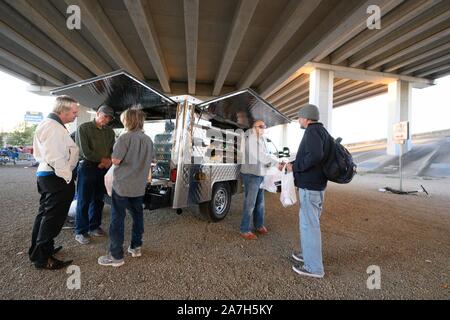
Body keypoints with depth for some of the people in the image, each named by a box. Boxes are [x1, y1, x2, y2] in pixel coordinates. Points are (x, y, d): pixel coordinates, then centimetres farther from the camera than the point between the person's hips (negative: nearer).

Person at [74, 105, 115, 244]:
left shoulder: (110, 132, 11)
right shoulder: (84, 128, -4)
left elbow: (113, 150, 9)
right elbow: (85, 151, -12)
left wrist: (108, 161, -10)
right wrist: (102, 159, -6)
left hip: (104, 169, 5)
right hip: (87, 167, -5)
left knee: (98, 200, 12)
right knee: (83, 201, 2)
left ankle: (94, 226, 26)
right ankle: (80, 231, 14)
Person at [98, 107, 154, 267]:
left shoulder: (125, 137, -14)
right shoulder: (148, 139, 5)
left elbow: (115, 160, -15)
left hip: (122, 185, -6)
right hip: (139, 185, 6)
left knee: (118, 219, 3)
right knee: (137, 215, 17)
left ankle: (116, 256, 10)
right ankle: (136, 247, 29)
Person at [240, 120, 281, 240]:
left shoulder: (261, 140, 17)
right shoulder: (250, 139, -10)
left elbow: (265, 156, 13)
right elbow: (260, 156, -20)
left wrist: (275, 162, -5)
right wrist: (277, 162, -18)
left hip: (260, 175, 9)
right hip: (251, 175, -9)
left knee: (260, 203, 18)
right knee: (250, 203, -2)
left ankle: (259, 225, 34)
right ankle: (245, 230, 10)